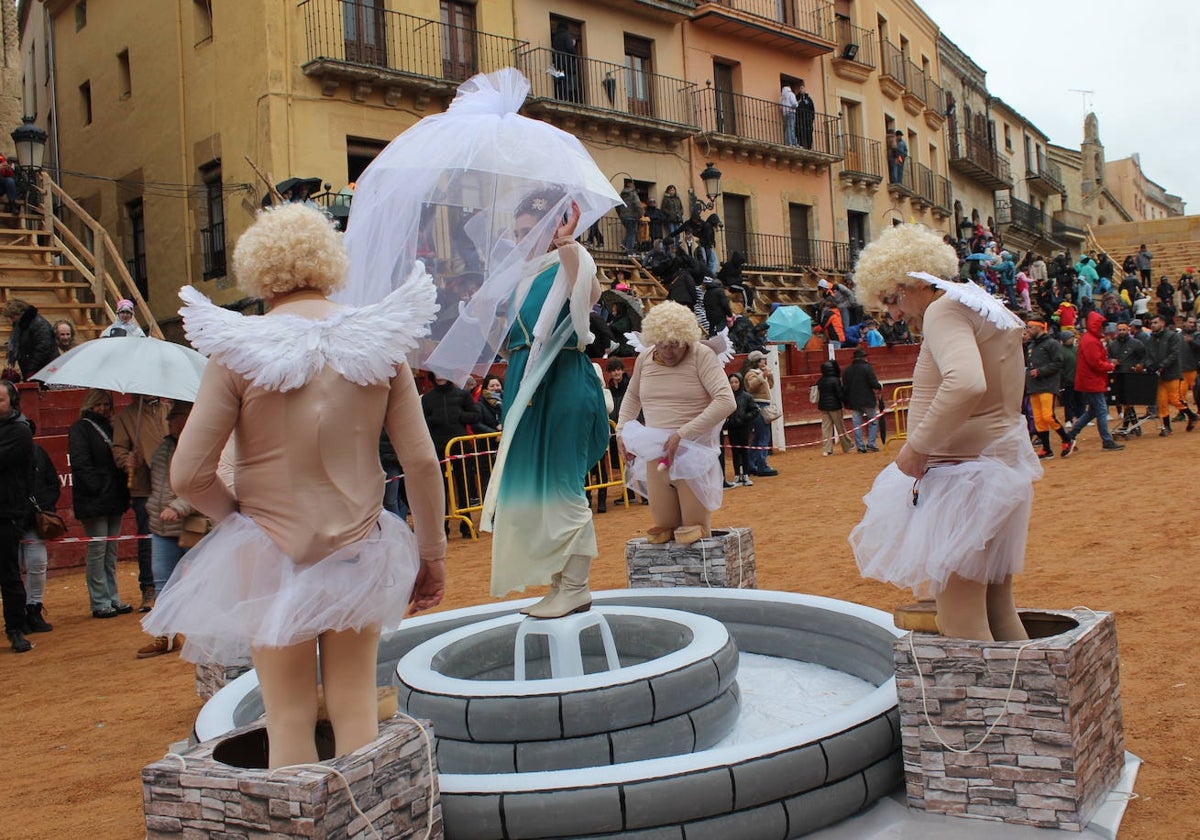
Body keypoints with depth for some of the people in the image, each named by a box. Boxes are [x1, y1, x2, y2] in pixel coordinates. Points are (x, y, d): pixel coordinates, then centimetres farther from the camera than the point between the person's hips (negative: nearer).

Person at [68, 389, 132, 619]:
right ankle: (100, 603, 1)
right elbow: (81, 464, -12)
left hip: (114, 498, 7)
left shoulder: (109, 428, 17)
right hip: (93, 502, -7)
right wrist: (97, 488, -19)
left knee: (111, 551, 10)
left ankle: (113, 598, 16)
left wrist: (123, 486, 4)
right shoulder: (79, 429, -3)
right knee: (97, 550, -3)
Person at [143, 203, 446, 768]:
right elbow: (421, 461, -3)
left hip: (271, 553, -2)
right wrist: (432, 552, 8)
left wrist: (239, 515, 9)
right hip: (359, 551, 2)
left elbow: (187, 475, -10)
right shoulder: (378, 339, -4)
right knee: (356, 709, 13)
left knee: (289, 718, 10)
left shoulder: (239, 349, -11)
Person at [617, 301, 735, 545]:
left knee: (695, 528, -5)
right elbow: (632, 396, 25)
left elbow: (727, 402, -20)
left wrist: (683, 434, -24)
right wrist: (622, 431, 10)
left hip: (694, 450, -4)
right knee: (664, 524, 3)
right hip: (656, 452, 4)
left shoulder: (702, 356, -9)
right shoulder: (644, 358, 6)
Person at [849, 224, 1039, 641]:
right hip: (1001, 462, 11)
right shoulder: (995, 312, 17)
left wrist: (918, 446, -24)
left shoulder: (945, 310, -14)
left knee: (961, 622, -8)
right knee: (997, 609, 18)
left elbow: (966, 384, -33)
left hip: (964, 473, -11)